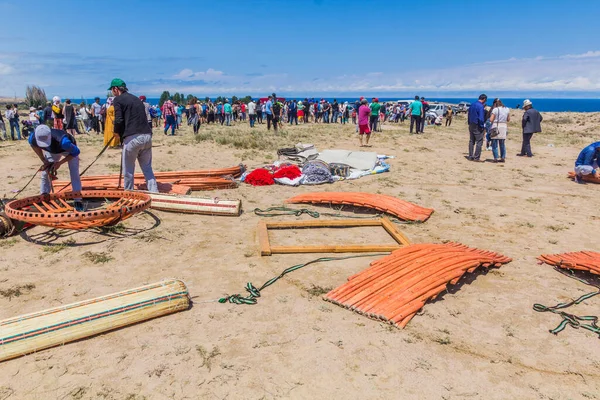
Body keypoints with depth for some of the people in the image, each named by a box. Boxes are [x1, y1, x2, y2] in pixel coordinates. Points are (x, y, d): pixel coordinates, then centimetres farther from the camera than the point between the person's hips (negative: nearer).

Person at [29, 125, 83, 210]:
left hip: (69, 150, -4)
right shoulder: (33, 138, -33)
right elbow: (34, 145, -5)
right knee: (45, 173, 1)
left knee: (74, 173, -15)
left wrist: (59, 163, -28)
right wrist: (44, 161, -10)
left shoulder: (62, 141, -48)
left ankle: (78, 201, -8)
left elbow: (76, 152, -30)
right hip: (52, 151, 4)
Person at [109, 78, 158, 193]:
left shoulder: (118, 100, 2)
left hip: (132, 137, -6)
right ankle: (154, 193, 7)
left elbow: (119, 120, -8)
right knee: (147, 168, 14)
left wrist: (117, 132, 11)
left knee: (128, 170, 8)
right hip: (147, 135, 6)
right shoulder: (137, 99, 23)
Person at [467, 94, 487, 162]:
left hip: (471, 125, 8)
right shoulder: (480, 106, -17)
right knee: (479, 142, -3)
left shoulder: (472, 105, 9)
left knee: (471, 141, 14)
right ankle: (476, 158, -5)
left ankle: (470, 156, 18)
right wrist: (483, 127, -13)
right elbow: (481, 118, -20)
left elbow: (469, 115, 15)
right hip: (477, 126, -8)